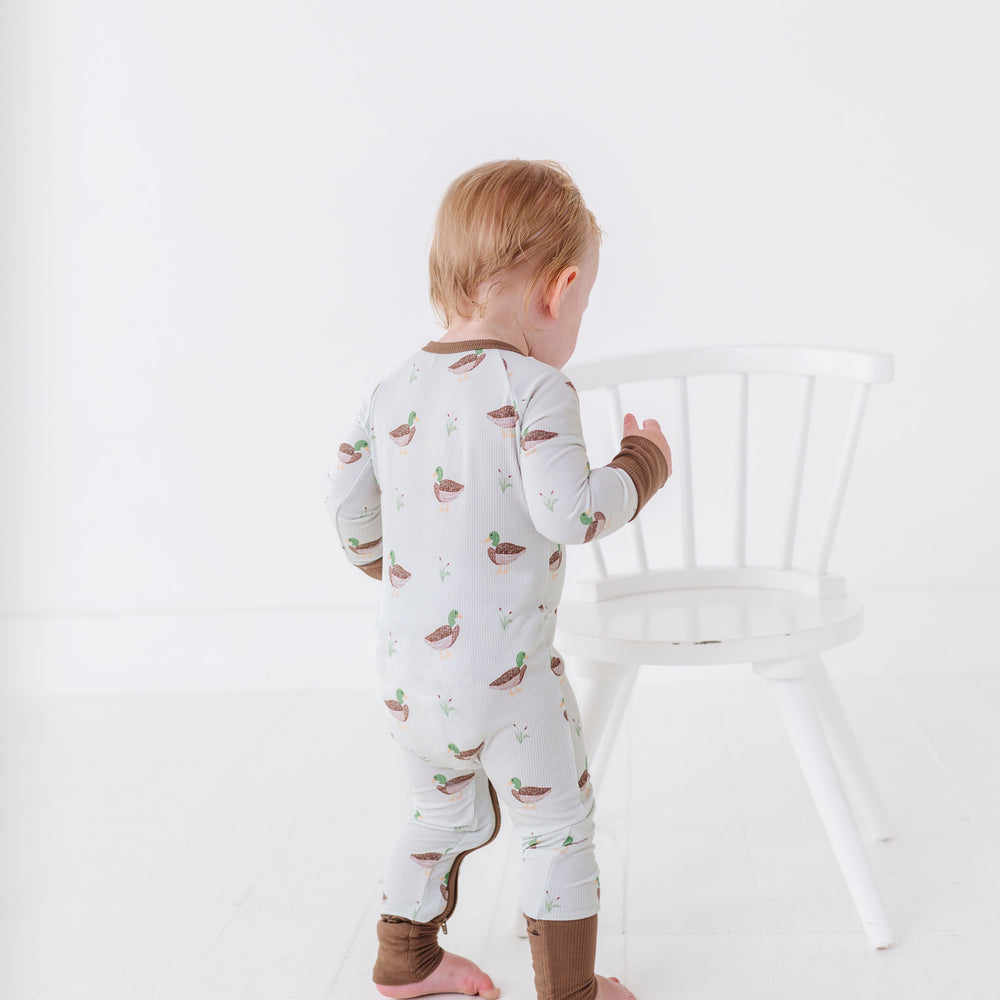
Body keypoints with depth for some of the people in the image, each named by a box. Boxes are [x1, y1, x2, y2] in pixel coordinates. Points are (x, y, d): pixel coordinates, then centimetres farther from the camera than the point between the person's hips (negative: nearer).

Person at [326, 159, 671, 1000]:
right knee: (558, 826, 15)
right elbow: (571, 512, -23)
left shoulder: (394, 391, 4)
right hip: (505, 677, -7)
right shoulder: (533, 388, -16)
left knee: (448, 815, 28)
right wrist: (643, 462, -5)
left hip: (407, 673, 7)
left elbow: (349, 510, 9)